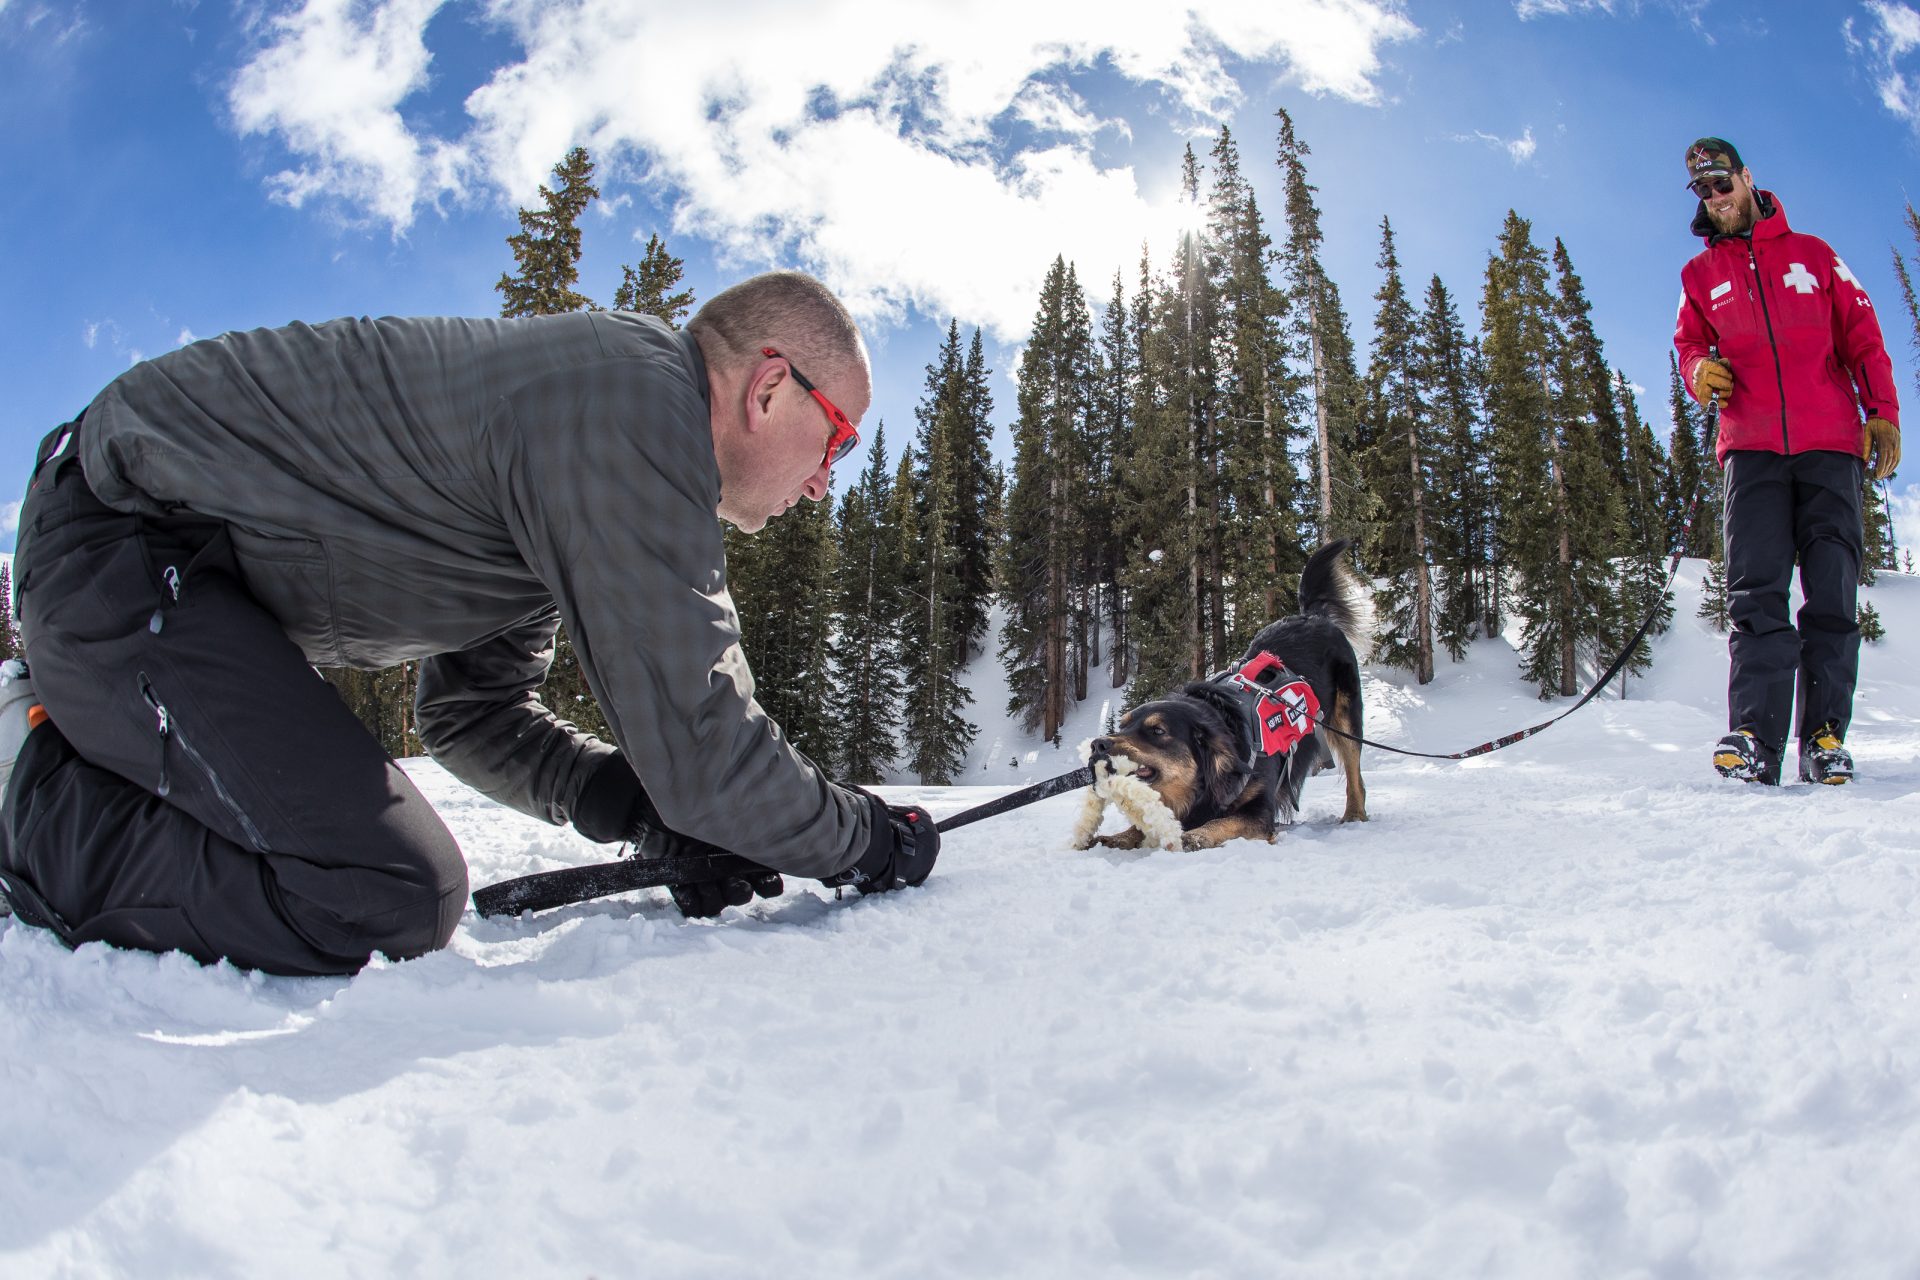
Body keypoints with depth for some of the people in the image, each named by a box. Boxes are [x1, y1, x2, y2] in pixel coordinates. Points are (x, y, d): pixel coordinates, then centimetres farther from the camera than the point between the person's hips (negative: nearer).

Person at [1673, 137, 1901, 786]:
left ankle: (1824, 734, 0)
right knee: (1756, 592, -13)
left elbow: (1861, 335, 13)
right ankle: (1755, 737, -20)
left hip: (1829, 445, 0)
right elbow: (1690, 341, 19)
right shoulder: (1700, 274, 18)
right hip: (1751, 446, 0)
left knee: (1832, 591, -4)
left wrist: (1882, 412, 2)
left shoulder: (1811, 254, 16)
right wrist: (1699, 370, -6)